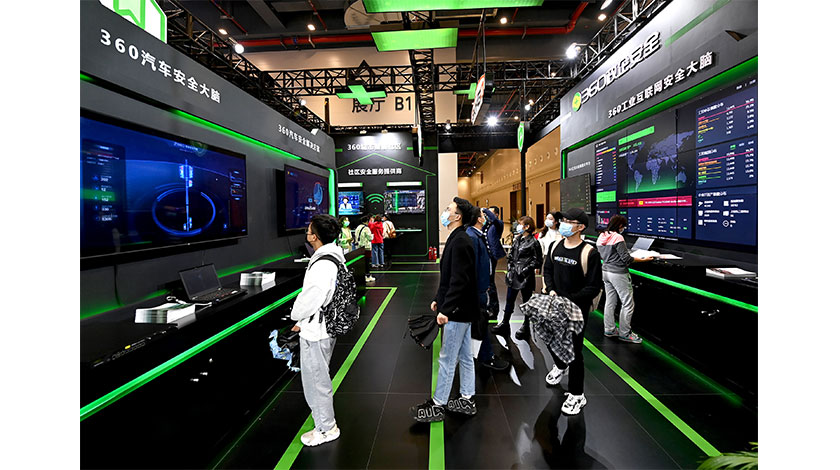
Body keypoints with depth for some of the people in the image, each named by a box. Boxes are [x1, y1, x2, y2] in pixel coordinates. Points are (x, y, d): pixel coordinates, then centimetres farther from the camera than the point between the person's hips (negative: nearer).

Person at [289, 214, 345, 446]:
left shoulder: (322, 266, -29)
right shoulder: (333, 257, 3)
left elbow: (310, 300, -25)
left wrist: (296, 315, -2)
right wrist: (304, 321, 13)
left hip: (315, 333, -10)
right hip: (325, 327, 10)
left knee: (315, 381, 8)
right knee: (320, 378, 25)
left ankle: (326, 429, 27)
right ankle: (326, 422, 44)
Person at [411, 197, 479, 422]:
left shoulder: (460, 242, -21)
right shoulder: (458, 239, 11)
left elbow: (459, 280, -27)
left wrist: (446, 309, -25)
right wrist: (439, 299, 18)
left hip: (458, 311, -10)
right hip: (463, 310, 10)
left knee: (446, 360, 3)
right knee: (465, 357, 19)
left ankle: (437, 405, 19)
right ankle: (467, 400, 33)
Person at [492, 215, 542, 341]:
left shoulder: (533, 242, -11)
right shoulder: (517, 239, 9)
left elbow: (537, 261, -11)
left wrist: (525, 270, -15)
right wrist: (510, 267, 5)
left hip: (526, 277, -7)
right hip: (513, 275, 7)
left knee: (526, 301, 8)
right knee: (509, 300, 12)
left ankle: (526, 327, 23)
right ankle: (505, 324, 23)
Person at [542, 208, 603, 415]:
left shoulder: (589, 253, -17)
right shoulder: (555, 246, 0)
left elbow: (594, 287, -15)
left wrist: (568, 299, -23)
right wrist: (551, 290, -5)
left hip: (577, 308, -6)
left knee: (574, 351, 3)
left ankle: (576, 395, 23)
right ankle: (560, 366, 55)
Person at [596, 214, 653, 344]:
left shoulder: (601, 237, 6)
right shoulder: (618, 238, -17)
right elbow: (626, 259, -15)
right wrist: (643, 259, -6)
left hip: (606, 271, 8)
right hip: (618, 274, -8)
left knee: (610, 301, 15)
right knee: (628, 303, 3)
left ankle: (609, 329, 22)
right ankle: (624, 333, 10)